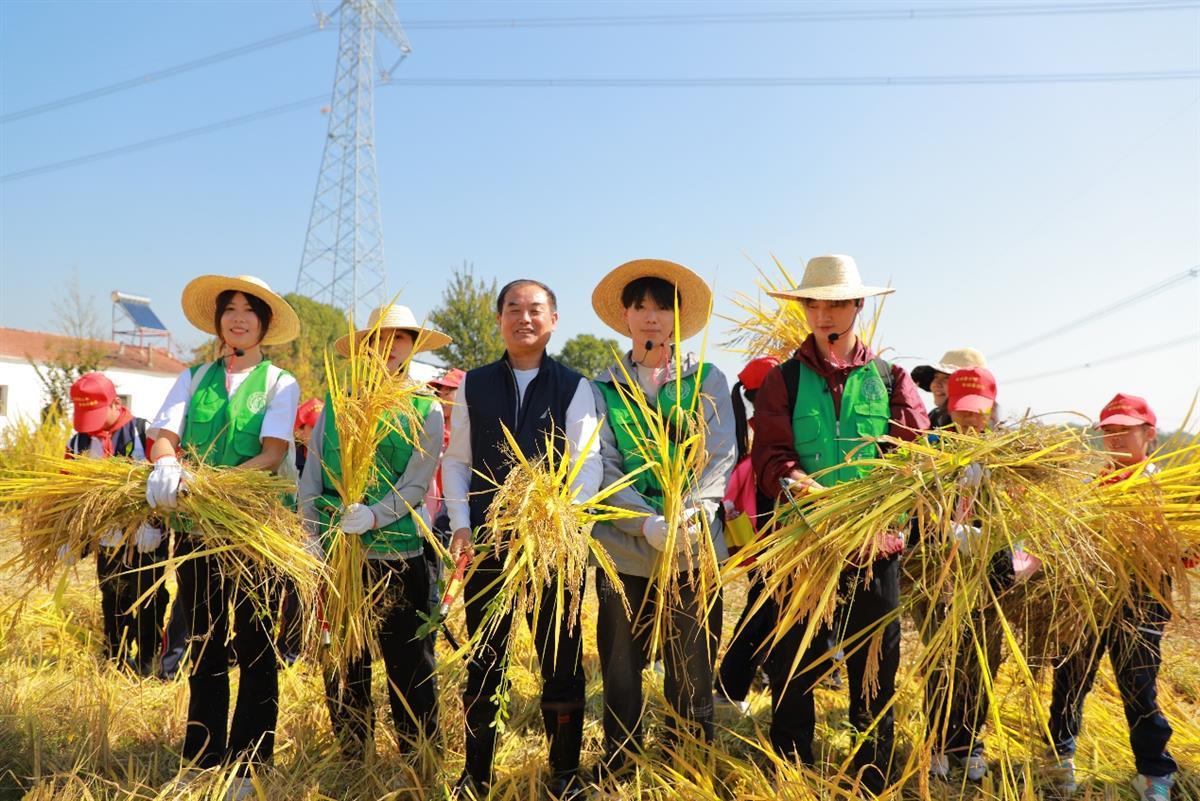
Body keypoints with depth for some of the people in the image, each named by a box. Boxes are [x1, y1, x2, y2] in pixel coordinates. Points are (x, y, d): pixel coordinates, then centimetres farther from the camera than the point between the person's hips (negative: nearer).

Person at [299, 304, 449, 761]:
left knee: (410, 667, 3)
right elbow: (310, 476, 6)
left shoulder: (426, 409, 3)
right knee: (342, 664, 11)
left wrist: (374, 516, -21)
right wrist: (315, 536, -3)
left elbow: (418, 483, -6)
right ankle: (351, 759, 27)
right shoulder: (337, 402, 8)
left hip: (400, 552, -2)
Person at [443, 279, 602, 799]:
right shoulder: (473, 386, 9)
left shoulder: (574, 387, 3)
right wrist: (460, 525, -3)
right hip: (486, 544, 2)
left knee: (561, 660, 7)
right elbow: (456, 461, 9)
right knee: (482, 660, 10)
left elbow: (587, 463, -5)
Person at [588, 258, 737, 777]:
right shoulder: (603, 388, 6)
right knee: (621, 668, 10)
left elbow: (720, 457, -2)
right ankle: (618, 767, 30)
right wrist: (649, 524, -18)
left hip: (695, 547, 0)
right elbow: (603, 467, -3)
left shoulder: (707, 380, 6)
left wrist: (691, 516, -19)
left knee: (692, 670, 8)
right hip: (624, 548, 1)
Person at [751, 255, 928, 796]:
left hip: (875, 543, 1)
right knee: (792, 673, 8)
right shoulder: (784, 380, 6)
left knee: (875, 672, 10)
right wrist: (794, 484, -27)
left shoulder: (888, 378, 10)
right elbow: (769, 455, -5)